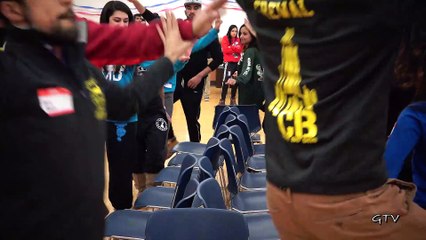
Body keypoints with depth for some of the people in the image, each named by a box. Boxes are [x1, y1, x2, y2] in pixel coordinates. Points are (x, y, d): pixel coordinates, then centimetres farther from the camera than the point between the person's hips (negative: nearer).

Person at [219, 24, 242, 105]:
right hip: (228, 62, -5)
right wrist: (235, 48, -6)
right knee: (226, 80, -14)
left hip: (237, 62, 5)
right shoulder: (225, 38, 1)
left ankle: (233, 99, 16)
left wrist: (231, 47, -12)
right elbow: (225, 50, -11)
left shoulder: (238, 39, 13)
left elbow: (240, 50, 1)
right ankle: (222, 99, -9)